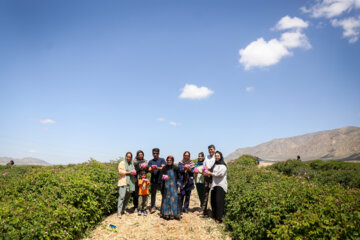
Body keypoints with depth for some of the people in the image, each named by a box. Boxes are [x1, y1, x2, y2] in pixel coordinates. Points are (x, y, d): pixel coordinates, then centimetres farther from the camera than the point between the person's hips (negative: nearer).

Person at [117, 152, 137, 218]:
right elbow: (120, 171, -7)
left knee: (127, 197, 8)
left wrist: (134, 173, 2)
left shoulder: (132, 164, 19)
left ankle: (123, 209, 20)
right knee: (122, 196, -13)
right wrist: (128, 172, -16)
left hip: (130, 182, 6)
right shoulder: (122, 162, 3)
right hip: (123, 182, -6)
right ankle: (119, 212, -12)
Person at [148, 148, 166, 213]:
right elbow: (150, 170, 1)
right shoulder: (151, 161, 11)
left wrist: (157, 168, -26)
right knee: (153, 194, 3)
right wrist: (152, 169, -22)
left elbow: (163, 168, -7)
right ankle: (153, 207, 10)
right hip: (153, 180, 2)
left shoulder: (162, 160, 6)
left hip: (161, 179, -1)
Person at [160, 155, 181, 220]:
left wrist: (178, 187, -1)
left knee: (173, 199, -4)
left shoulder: (175, 168, 2)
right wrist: (163, 178, -17)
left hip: (173, 187, -1)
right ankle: (166, 214, 9)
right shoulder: (164, 169, 5)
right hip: (166, 187, 1)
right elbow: (161, 176, 6)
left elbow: (178, 178, 4)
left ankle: (173, 214, 4)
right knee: (166, 199, 1)